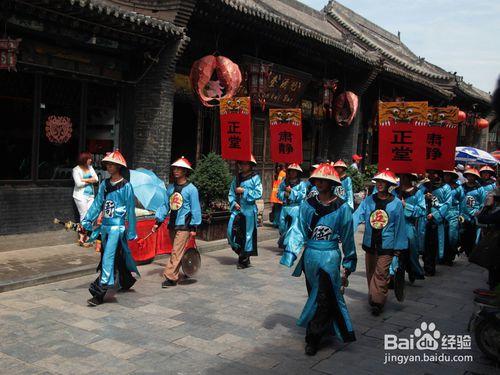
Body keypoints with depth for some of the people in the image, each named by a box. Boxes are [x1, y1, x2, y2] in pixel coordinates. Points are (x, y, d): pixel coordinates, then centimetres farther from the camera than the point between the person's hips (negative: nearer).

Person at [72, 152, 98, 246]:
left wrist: (84, 180, -10)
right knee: (84, 216, -6)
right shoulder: (76, 170, -4)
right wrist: (90, 180, -3)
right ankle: (82, 239, 4)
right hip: (80, 196, -6)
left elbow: (96, 179, 2)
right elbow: (79, 183, -14)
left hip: (90, 195, 6)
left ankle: (83, 238, 6)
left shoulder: (90, 167, 12)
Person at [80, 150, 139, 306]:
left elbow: (130, 210, -6)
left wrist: (131, 232, -4)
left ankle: (99, 293, -9)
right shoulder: (104, 185, 9)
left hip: (118, 226, -6)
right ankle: (127, 281, 36)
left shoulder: (126, 186, -8)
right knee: (118, 257, 16)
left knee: (108, 258, -10)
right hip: (105, 226, 6)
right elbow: (97, 204, 9)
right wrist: (87, 221, 0)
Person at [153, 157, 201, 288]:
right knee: (177, 251, 13)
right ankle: (177, 275, 25)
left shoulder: (191, 189, -7)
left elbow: (195, 209, -7)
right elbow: (165, 205, 12)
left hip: (184, 226, -6)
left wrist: (194, 227, -9)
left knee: (176, 252, -8)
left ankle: (170, 277, -6)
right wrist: (158, 221, 7)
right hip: (172, 225, 6)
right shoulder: (170, 187, 10)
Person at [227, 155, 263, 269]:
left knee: (247, 234, 3)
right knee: (232, 231, -5)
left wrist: (244, 191, -14)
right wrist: (234, 203, -4)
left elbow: (258, 194, -10)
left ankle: (244, 259, 16)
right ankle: (240, 251, 17)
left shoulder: (255, 178, -3)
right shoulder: (237, 178, 12)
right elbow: (231, 193, 13)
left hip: (249, 210, -4)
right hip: (237, 209, 5)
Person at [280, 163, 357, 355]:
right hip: (310, 255, 4)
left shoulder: (342, 208, -6)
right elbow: (299, 231, 0)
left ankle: (313, 338, 9)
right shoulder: (307, 205, 2)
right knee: (314, 295, 16)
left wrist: (348, 265, 5)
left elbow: (348, 238, 1)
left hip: (330, 257, -4)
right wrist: (290, 255, -11)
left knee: (323, 298, -3)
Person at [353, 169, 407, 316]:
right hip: (369, 244, 4)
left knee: (381, 273, -5)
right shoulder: (368, 200, 1)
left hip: (386, 246, -3)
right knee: (370, 273, 15)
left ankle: (377, 302, 3)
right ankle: (373, 297, 32)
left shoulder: (396, 203, -5)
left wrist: (399, 247, 0)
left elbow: (400, 226, -1)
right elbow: (357, 216, -10)